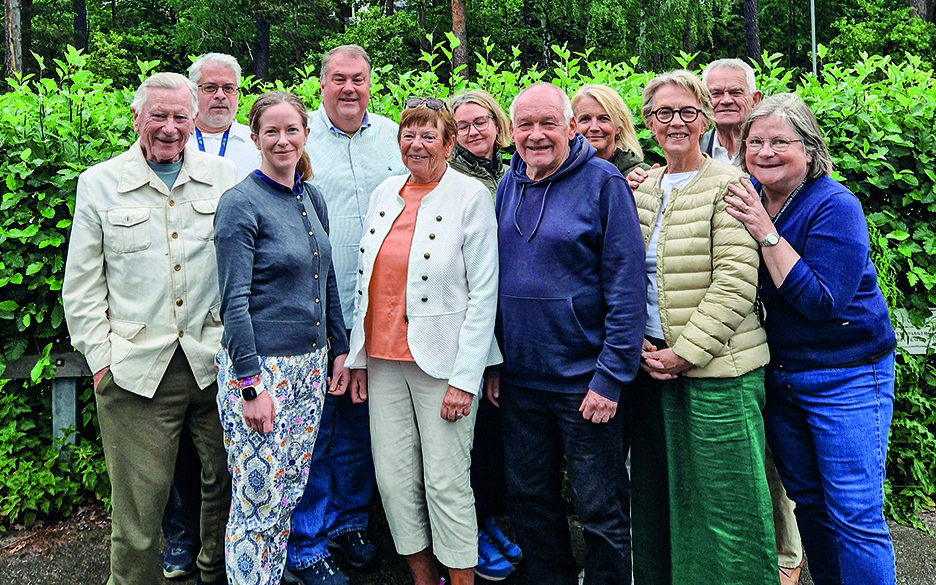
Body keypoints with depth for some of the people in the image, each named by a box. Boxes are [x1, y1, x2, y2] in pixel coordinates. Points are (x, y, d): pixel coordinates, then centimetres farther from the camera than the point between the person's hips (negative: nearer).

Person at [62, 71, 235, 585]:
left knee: (227, 480, 14)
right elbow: (81, 286, 6)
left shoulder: (223, 176, 7)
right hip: (136, 369, -1)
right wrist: (101, 358, 0)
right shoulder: (98, 183, 5)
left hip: (216, 363, 2)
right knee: (138, 502, 3)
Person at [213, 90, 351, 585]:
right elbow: (235, 301, -15)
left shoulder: (312, 198, 10)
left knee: (289, 495, 16)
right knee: (256, 504, 1)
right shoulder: (240, 203, -11)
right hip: (259, 367, -6)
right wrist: (251, 384, -17)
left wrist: (340, 350, 13)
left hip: (310, 363, 7)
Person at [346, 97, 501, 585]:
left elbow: (484, 293, -9)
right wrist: (358, 356, 12)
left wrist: (465, 376, -14)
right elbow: (366, 282, 16)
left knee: (446, 482, -1)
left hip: (441, 361, -5)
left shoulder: (471, 195, -4)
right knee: (394, 478, 9)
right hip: (384, 359, 6)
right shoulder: (384, 193, 12)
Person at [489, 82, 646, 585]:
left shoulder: (603, 182, -10)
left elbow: (627, 287, -13)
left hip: (585, 380, -6)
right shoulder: (509, 184, 8)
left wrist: (611, 377, -17)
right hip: (519, 378, 6)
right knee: (528, 499, 18)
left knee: (601, 512, 8)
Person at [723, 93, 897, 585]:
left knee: (855, 517, -1)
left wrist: (767, 233, -27)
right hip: (778, 375, 6)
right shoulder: (747, 198, 2)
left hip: (846, 378, -6)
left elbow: (822, 300, -24)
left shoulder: (835, 206, -17)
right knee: (808, 503, 18)